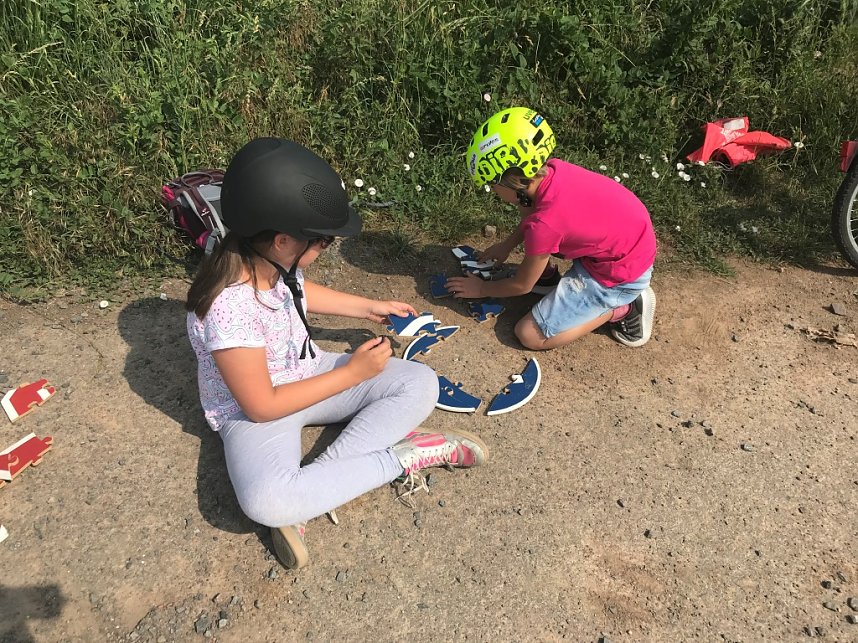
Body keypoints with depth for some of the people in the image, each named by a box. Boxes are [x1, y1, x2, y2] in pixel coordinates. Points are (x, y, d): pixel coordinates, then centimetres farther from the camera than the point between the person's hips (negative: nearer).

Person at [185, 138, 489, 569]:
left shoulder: (272, 260, -11)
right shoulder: (230, 308, -33)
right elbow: (262, 407, -25)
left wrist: (369, 307, 16)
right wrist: (353, 373, -20)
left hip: (308, 372, 8)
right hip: (255, 413, -7)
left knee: (420, 383, -8)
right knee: (265, 501, -38)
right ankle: (403, 457, -23)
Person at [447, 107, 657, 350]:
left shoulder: (544, 224, -31)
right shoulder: (551, 169, -12)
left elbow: (522, 286, -12)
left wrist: (481, 289, 5)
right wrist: (508, 244, 18)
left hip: (621, 273, -8)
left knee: (530, 335, -7)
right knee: (526, 205, 9)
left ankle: (622, 308, -1)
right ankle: (546, 275, 22)